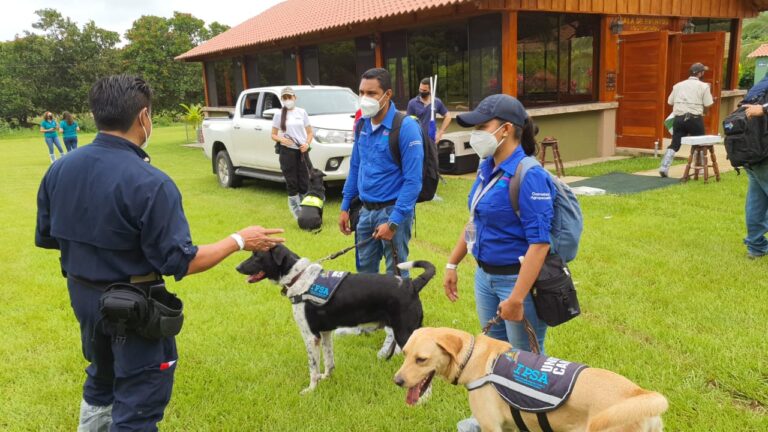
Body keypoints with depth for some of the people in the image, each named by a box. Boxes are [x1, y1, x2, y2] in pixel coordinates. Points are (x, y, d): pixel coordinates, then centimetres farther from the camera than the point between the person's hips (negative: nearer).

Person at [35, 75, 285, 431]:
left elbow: (45, 237, 6)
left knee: (101, 381, 31)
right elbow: (179, 263, -23)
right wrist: (239, 241, -12)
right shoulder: (150, 183, -26)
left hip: (81, 296, 7)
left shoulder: (58, 170, -6)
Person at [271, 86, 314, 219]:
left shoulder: (302, 112, 8)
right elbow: (273, 135, 7)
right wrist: (281, 139, -15)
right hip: (287, 151, -1)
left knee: (304, 182, 1)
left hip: (302, 151, 1)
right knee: (292, 183, -1)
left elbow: (309, 132, 11)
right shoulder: (279, 115, 4)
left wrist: (307, 143, -8)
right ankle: (297, 212, 6)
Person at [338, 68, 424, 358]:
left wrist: (393, 221, -20)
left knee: (395, 275, 5)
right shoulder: (363, 124, 4)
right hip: (366, 210, 7)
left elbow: (413, 180, -18)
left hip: (393, 211, -6)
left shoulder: (405, 127, -17)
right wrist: (345, 206, 12)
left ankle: (396, 330, 21)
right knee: (365, 269, 17)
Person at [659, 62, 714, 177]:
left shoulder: (678, 85, 12)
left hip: (678, 118, 3)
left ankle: (664, 168, -7)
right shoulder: (703, 86, 1)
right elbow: (707, 105, -3)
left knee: (674, 145, 5)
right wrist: (702, 112, 16)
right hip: (695, 119, -3)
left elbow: (670, 102, 7)